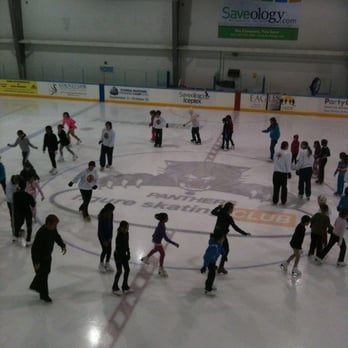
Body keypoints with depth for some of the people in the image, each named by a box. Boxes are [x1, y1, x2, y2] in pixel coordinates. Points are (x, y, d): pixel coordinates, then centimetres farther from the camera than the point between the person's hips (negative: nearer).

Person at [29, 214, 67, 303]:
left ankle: (34, 286, 50)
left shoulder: (53, 229, -11)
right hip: (39, 258, -9)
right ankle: (44, 295, 25)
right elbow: (35, 248, -29)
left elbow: (57, 237, 9)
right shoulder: (41, 233, -34)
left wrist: (63, 245, -7)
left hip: (48, 256, 9)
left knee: (46, 272, 25)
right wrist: (36, 263, -25)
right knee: (42, 275, 5)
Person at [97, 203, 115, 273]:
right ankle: (101, 265, 24)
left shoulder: (111, 215, -9)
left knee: (109, 250, 10)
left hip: (108, 234, 6)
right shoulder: (101, 217, -27)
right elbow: (100, 229, -21)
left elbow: (111, 225, 0)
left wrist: (110, 236, -2)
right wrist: (104, 240, -17)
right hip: (102, 235, -6)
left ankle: (107, 264, 30)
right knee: (105, 250, 0)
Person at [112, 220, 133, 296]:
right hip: (118, 255, -8)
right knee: (119, 271, 4)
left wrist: (128, 253, 14)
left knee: (127, 269, 12)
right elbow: (117, 248, -23)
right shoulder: (119, 236, -27)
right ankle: (115, 288, 23)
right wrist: (119, 258, -20)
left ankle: (125, 287, 29)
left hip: (124, 254, 8)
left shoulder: (126, 234, -3)